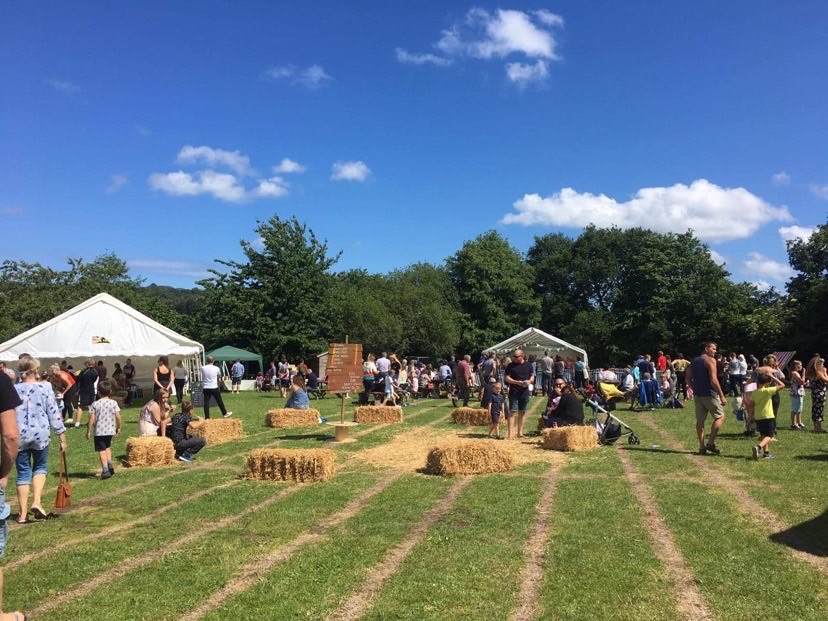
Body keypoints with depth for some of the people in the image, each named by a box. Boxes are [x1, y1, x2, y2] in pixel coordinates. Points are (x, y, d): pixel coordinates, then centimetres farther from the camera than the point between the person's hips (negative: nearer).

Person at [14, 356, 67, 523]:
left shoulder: (13, 389, 0)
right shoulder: (45, 388, -6)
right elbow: (54, 414, -4)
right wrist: (62, 437, 2)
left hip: (19, 436, 1)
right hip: (40, 434, -1)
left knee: (23, 472, 10)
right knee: (40, 467, 18)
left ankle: (23, 513, 12)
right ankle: (36, 501, -1)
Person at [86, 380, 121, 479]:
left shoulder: (95, 404, -7)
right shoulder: (113, 403, -3)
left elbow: (92, 419, -9)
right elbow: (118, 416, -5)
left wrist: (88, 431, 0)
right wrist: (119, 427, 10)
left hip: (99, 431, -3)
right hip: (110, 430, 3)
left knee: (102, 450, 0)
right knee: (107, 446, 26)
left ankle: (105, 470, -6)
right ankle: (109, 463, 11)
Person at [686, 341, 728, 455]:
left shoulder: (694, 361, 13)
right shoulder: (710, 360, -11)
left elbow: (688, 379, 15)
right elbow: (713, 380, -19)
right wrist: (722, 396, -17)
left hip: (697, 394, 7)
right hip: (709, 394, -7)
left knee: (700, 420, 9)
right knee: (720, 416, 5)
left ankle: (702, 447, 11)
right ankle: (710, 443, 0)